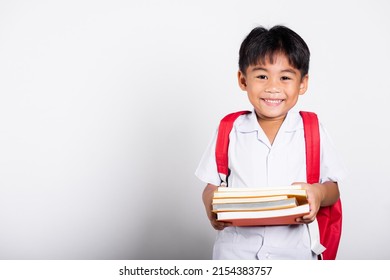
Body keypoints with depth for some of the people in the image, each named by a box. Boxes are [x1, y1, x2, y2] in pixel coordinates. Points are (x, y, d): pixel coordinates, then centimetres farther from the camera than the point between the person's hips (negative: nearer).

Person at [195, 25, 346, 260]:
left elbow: (333, 189, 4)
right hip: (236, 248, 0)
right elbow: (212, 185, 5)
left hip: (292, 248, 0)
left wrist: (319, 192, -20)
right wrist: (211, 206, -18)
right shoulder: (229, 131, 0)